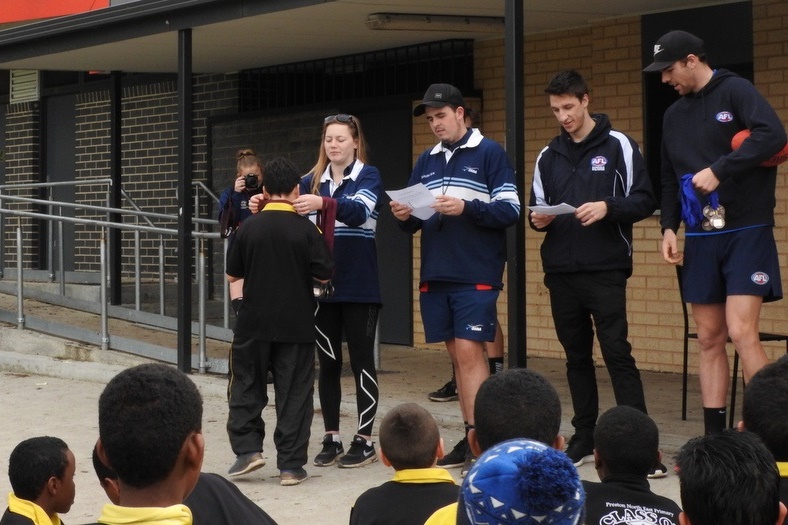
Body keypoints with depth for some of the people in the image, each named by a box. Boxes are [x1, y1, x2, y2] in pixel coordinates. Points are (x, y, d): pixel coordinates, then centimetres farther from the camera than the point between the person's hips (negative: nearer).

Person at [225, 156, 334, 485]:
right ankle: (291, 465, 5)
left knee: (246, 387, 15)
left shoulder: (249, 227, -3)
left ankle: (247, 449, 5)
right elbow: (323, 276, -4)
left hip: (254, 323, 1)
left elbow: (232, 275, 5)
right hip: (296, 324, -1)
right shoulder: (306, 230, -7)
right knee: (294, 394, 5)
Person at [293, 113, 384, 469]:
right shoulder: (311, 182, 9)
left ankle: (365, 440, 7)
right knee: (327, 363, 8)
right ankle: (331, 439, 16)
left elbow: (359, 211, -21)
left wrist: (322, 203, -39)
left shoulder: (368, 176, -2)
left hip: (359, 286, -4)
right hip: (322, 285, 4)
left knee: (361, 362, 2)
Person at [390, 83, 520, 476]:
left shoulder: (490, 154, -2)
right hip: (435, 276, 6)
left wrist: (466, 208, -22)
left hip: (476, 276, -6)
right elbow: (414, 222, 17)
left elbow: (510, 210, -9)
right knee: (457, 355, 8)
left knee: (469, 352, -11)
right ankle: (472, 437, 13)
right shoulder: (426, 161, 16)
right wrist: (405, 216, -5)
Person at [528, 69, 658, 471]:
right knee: (577, 357, 10)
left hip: (605, 271, -5)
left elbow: (644, 200, -4)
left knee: (617, 354, -9)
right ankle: (584, 439, 17)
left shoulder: (618, 146, 0)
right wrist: (538, 220, -5)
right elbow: (537, 209, 18)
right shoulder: (548, 156, 14)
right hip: (561, 272, 5)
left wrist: (608, 207, -21)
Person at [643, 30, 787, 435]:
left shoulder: (735, 91, -7)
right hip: (700, 239, 7)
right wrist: (669, 227, 6)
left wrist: (719, 169, -27)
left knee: (741, 332, -15)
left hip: (746, 233, -7)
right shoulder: (674, 115, 14)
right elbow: (670, 180, 20)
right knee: (709, 339, 6)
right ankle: (714, 437, 10)